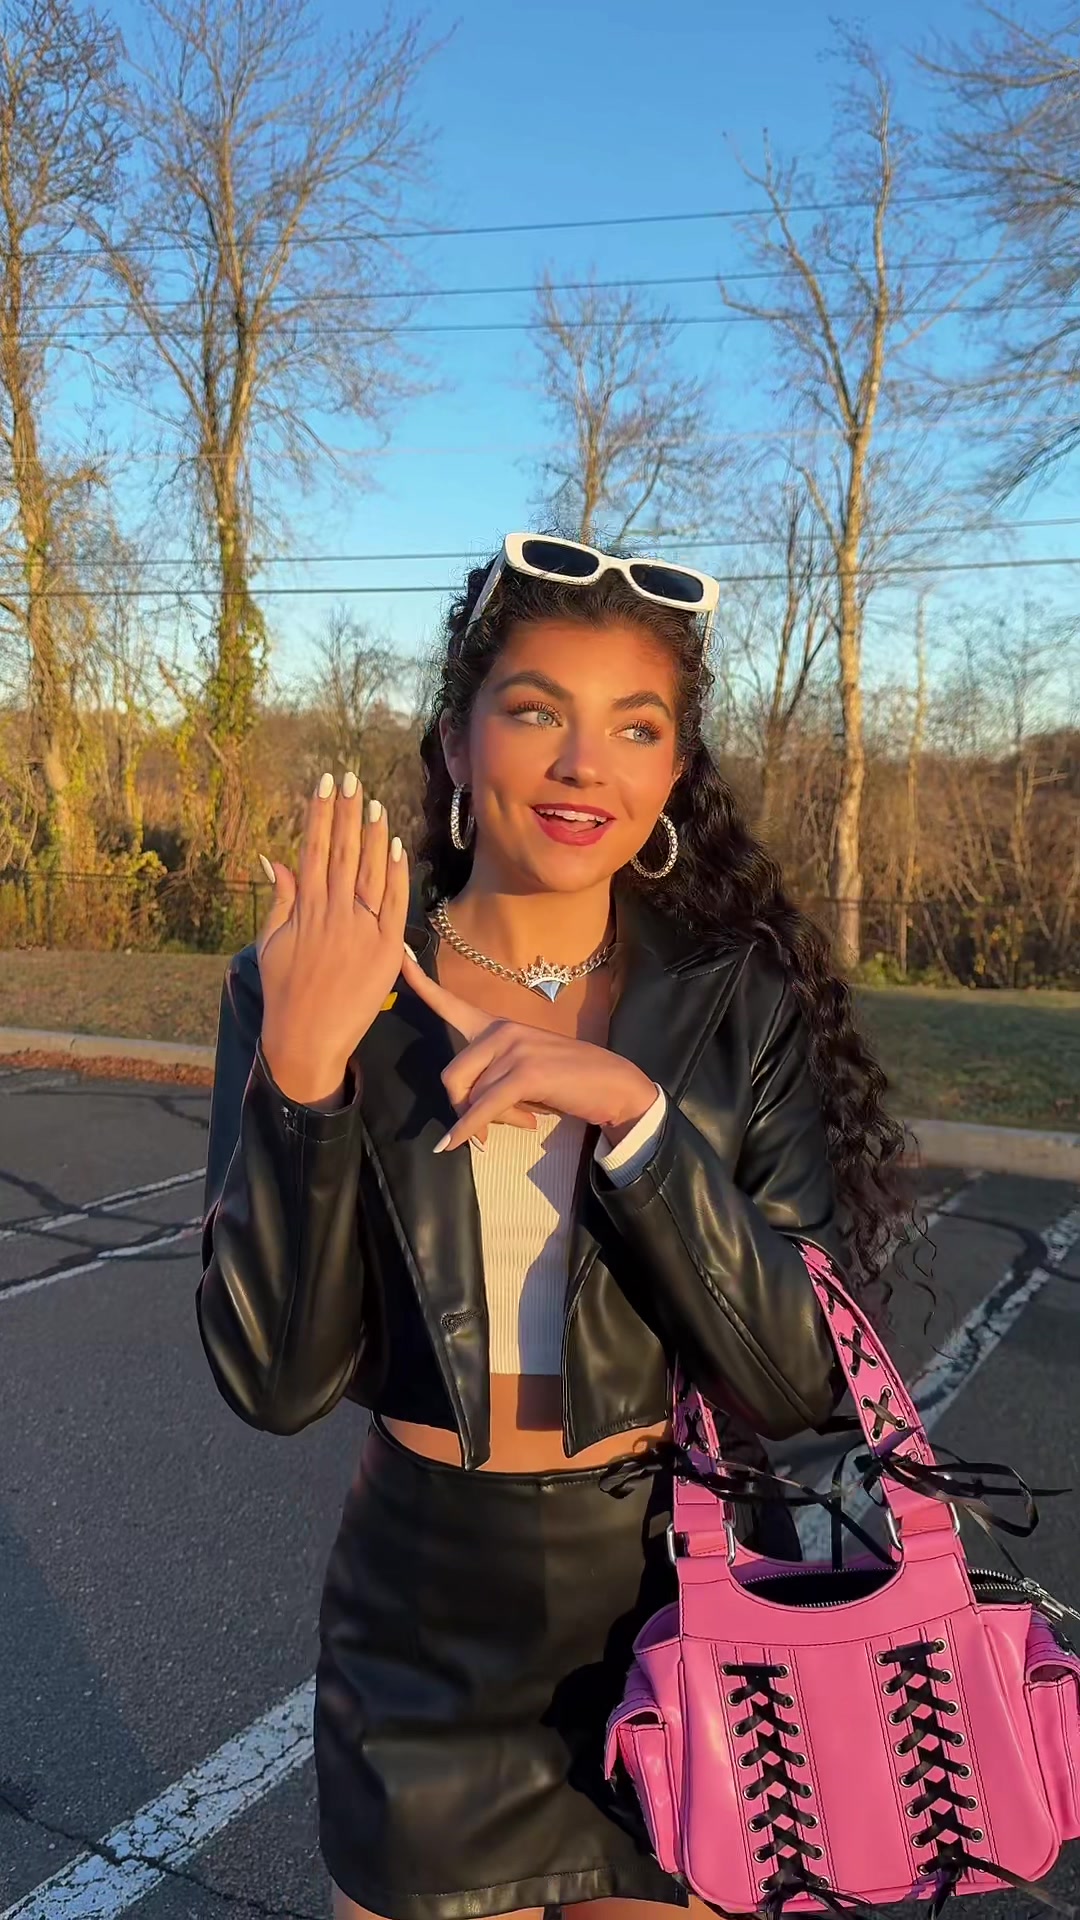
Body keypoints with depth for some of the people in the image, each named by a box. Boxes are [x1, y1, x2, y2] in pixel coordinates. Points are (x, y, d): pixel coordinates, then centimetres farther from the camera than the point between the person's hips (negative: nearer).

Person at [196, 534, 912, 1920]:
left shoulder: (741, 1008, -10)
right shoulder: (308, 988, -11)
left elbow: (802, 1382, -14)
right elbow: (277, 1380, -15)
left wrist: (635, 1115, -27)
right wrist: (304, 1066, -27)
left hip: (682, 1614, 1)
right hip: (429, 1637, 0)